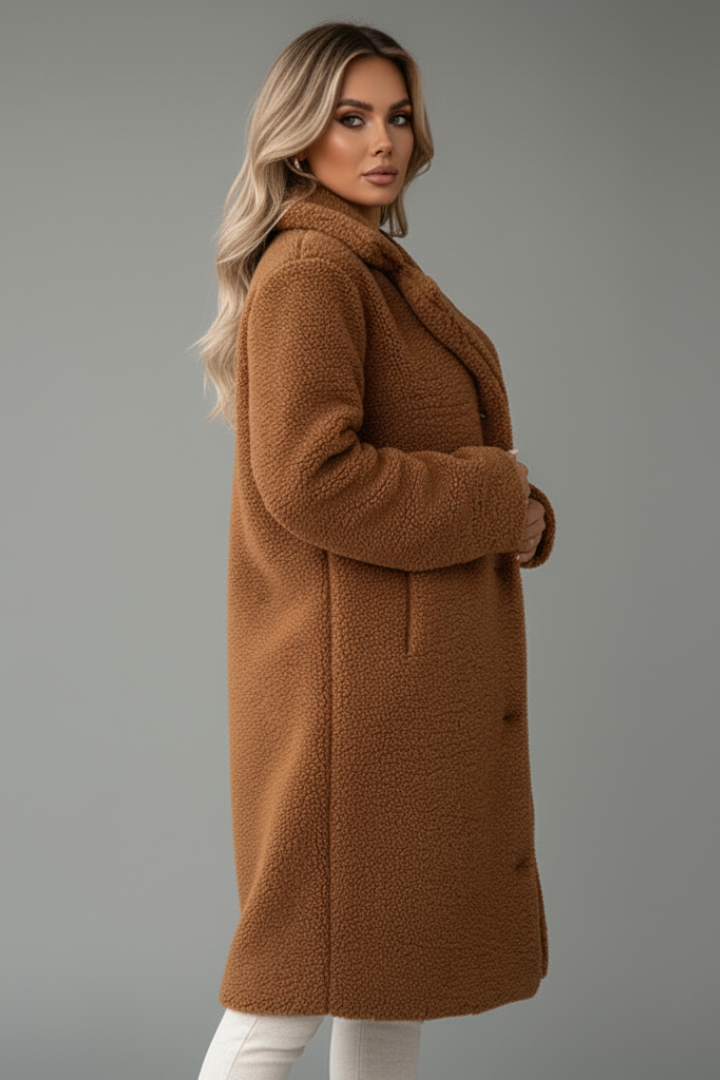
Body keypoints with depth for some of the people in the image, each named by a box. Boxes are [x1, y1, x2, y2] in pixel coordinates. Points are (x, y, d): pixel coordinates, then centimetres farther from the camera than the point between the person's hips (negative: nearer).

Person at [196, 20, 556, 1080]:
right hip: (355, 665, -10)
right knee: (306, 975, -4)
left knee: (399, 954, 16)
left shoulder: (378, 271, 18)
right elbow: (309, 478, -25)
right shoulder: (310, 271, -14)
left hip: (410, 668, 10)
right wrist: (499, 506, -16)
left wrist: (521, 517, 0)